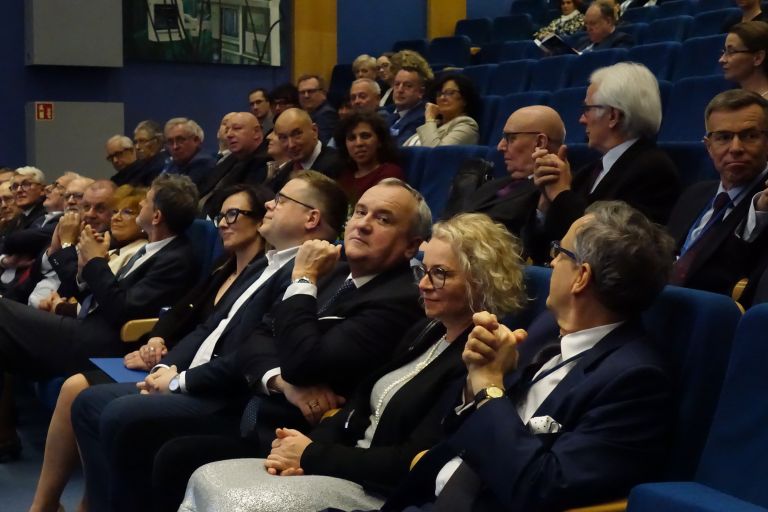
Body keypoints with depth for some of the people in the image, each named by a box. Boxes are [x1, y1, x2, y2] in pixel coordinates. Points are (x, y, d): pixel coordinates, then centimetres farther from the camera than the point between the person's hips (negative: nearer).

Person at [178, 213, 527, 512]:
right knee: (207, 481, -2)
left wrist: (312, 456, -13)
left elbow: (412, 462, -20)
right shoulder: (426, 332, 12)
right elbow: (361, 404, 13)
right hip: (350, 468, 9)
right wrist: (306, 447, -6)